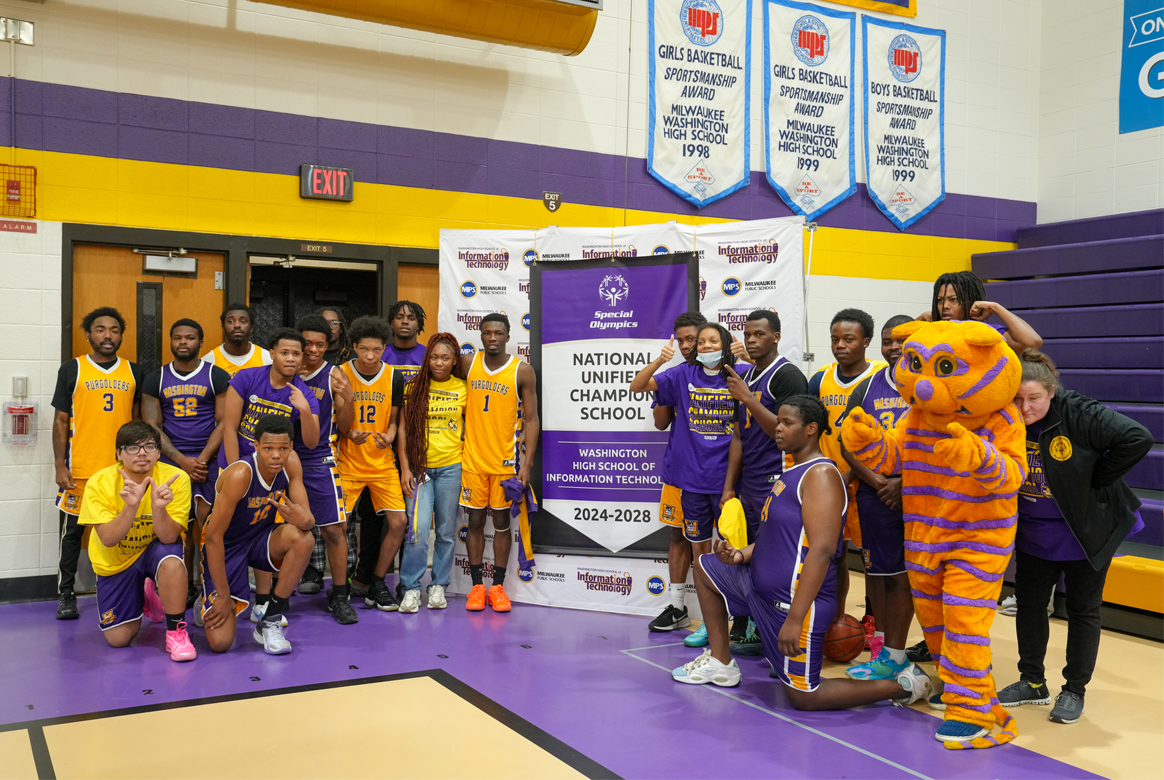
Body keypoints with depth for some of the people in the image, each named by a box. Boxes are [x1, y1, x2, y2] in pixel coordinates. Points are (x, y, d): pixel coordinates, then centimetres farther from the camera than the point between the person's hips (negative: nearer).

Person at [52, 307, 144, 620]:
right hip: (80, 469, -2)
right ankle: (66, 595, 17)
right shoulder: (71, 369, 3)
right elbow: (60, 421, 2)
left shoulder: (133, 372, 10)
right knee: (73, 530, 6)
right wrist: (60, 466, -5)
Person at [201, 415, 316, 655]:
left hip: (260, 539, 5)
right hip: (226, 547, -4)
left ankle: (270, 621, -12)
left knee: (304, 538, -30)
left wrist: (303, 520, -40)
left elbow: (309, 518, -13)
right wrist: (223, 596, -21)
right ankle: (208, 602, 24)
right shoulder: (239, 475, -31)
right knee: (220, 642, -14)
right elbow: (214, 537, -25)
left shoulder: (290, 462, -15)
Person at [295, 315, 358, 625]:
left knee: (334, 528, -4)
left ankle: (339, 596, 7)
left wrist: (348, 400, -19)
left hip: (319, 462, -2)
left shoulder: (334, 376, 0)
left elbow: (344, 425, 0)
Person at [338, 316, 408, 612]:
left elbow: (393, 419, 8)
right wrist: (349, 434, -18)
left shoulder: (394, 377, 0)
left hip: (382, 464, 2)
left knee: (398, 521, -4)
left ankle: (374, 582, 14)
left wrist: (389, 435, -13)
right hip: (348, 463, -2)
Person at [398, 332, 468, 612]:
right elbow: (403, 428, 3)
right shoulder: (414, 387, 3)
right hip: (419, 466, -1)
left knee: (447, 530, 7)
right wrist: (405, 468, -4)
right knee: (418, 528, -10)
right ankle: (412, 587, 3)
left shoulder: (463, 389, 5)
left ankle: (438, 585, 20)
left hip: (451, 467, 1)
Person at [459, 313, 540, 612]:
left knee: (502, 521, 6)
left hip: (506, 459, -2)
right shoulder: (467, 363, 3)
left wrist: (527, 464, -10)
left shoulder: (523, 371, -4)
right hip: (472, 458, 2)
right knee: (475, 521, 6)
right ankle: (477, 586, 15)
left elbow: (531, 419, -4)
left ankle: (498, 586, 15)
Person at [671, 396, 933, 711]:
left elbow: (822, 550, -26)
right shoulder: (792, 471, 13)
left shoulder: (821, 474, -19)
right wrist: (744, 554, 1)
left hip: (795, 599, -10)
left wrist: (795, 619, -28)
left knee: (803, 697, -2)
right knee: (706, 567, 20)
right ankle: (720, 663, 24)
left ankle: (904, 685, 7)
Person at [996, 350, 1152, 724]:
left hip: (1084, 534, -5)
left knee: (1083, 610, 9)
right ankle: (1032, 682, 29)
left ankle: (1075, 690, 22)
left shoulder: (1080, 415, -23)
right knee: (1029, 604, 13)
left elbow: (1137, 439, -27)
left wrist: (1094, 479, -21)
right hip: (1032, 535, 5)